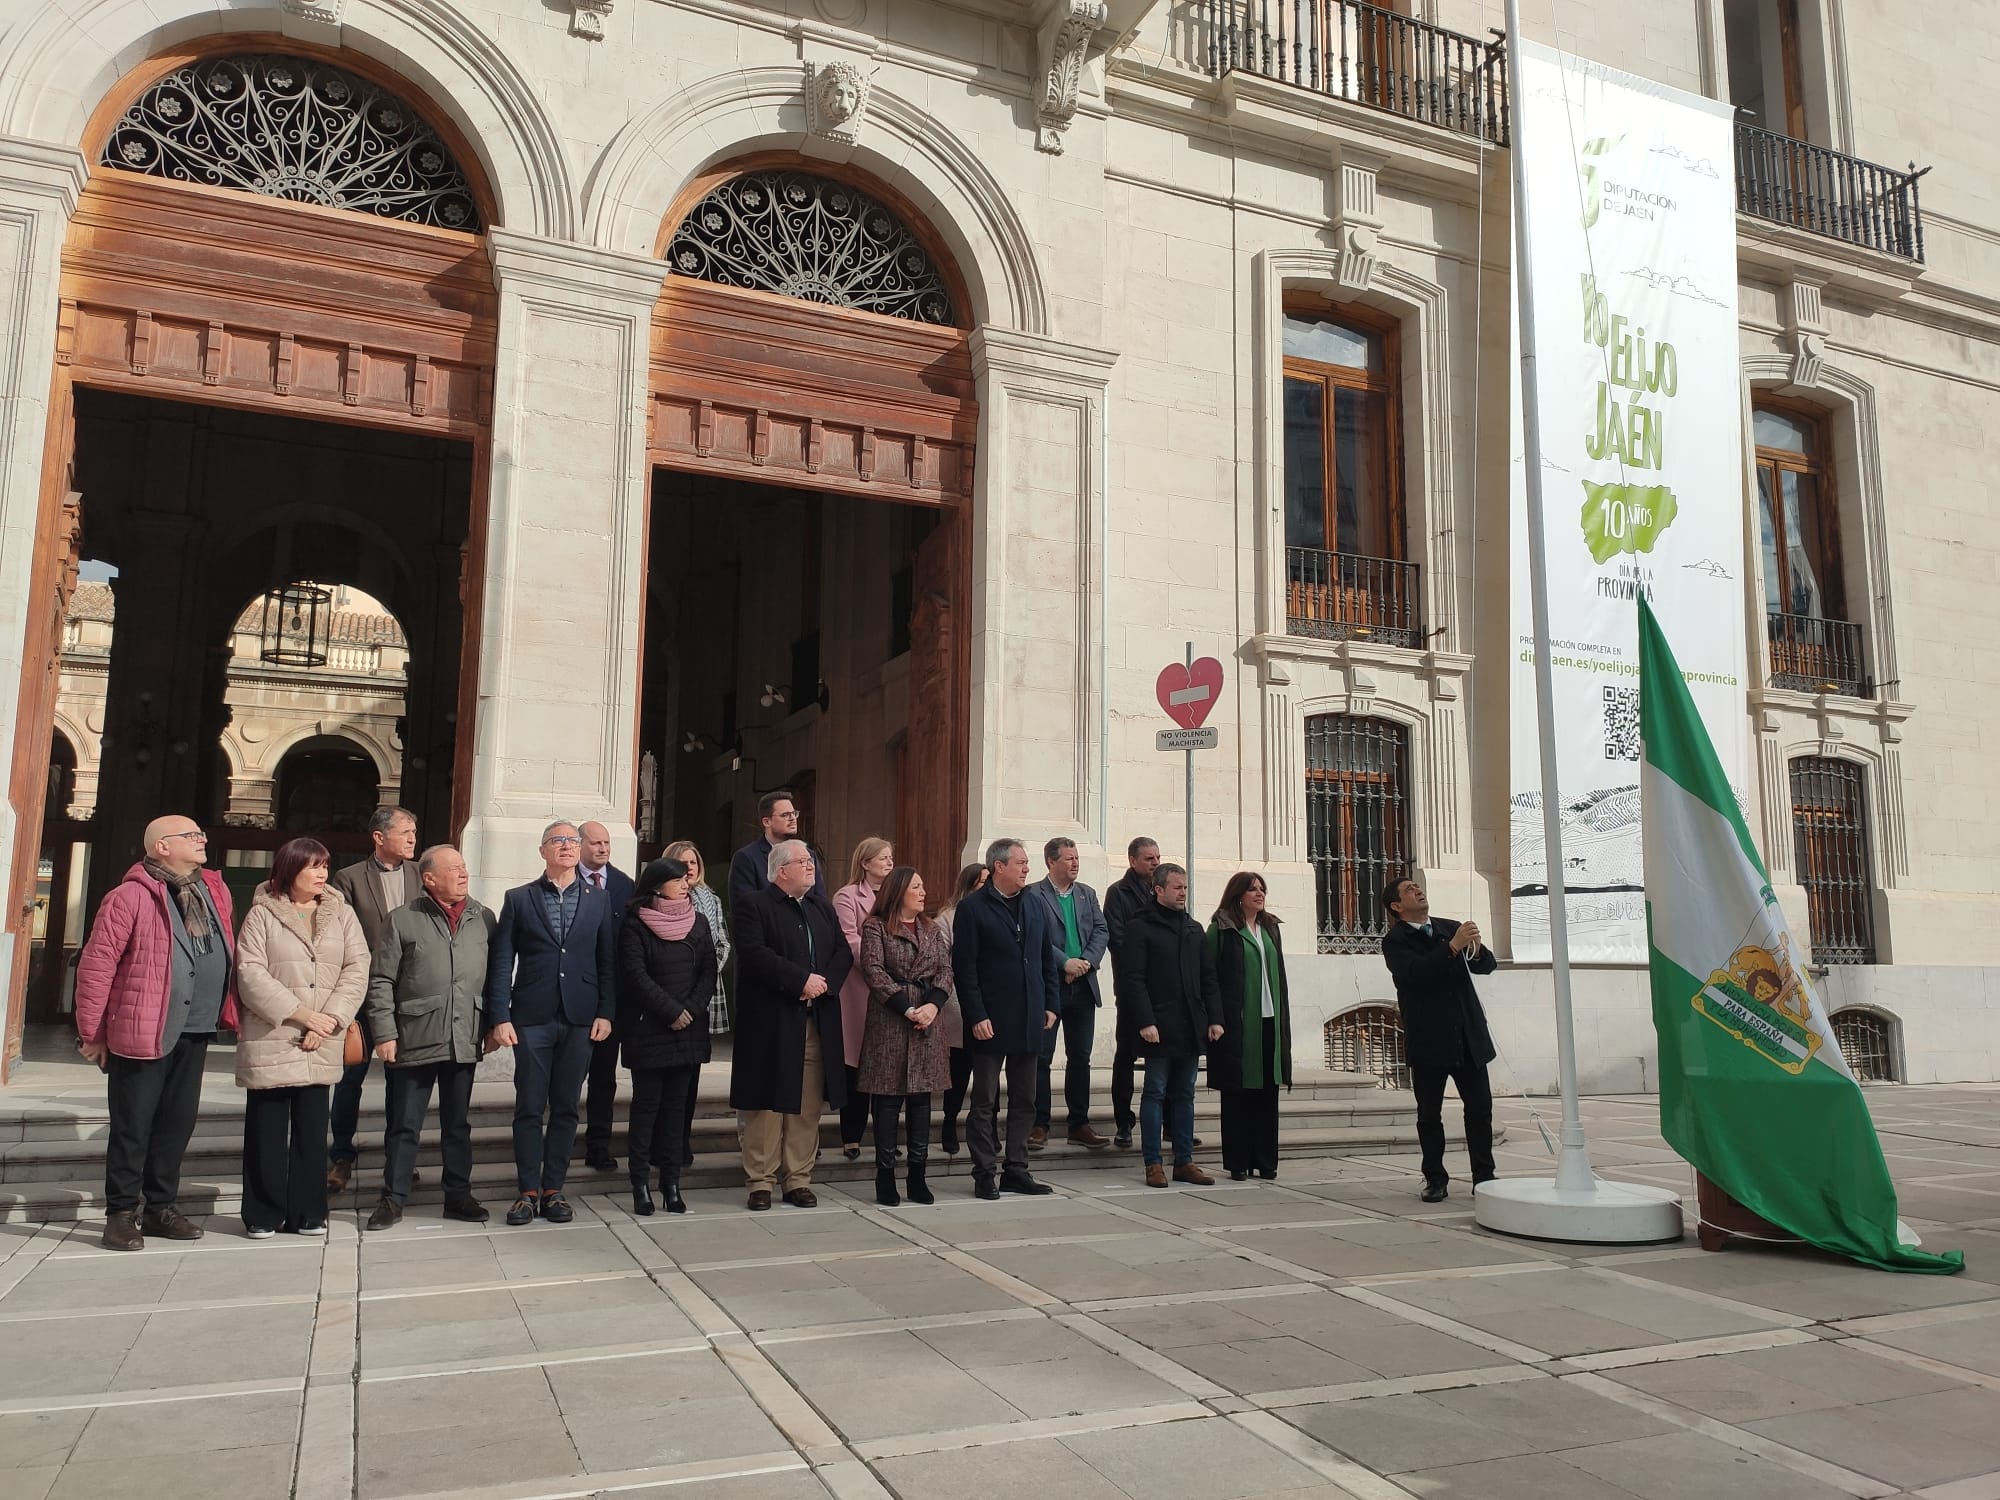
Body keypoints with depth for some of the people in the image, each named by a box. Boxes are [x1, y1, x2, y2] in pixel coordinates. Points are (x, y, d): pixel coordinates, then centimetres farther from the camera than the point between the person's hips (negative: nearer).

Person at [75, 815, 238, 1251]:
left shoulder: (214, 890, 11)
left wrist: (229, 1014, 12)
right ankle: (121, 1213, 15)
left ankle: (162, 1207, 25)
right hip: (142, 1032, -6)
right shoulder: (130, 897, -11)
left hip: (194, 1033, 6)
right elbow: (96, 966, -10)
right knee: (133, 1125, 3)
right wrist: (92, 1033, -7)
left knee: (178, 1122, 13)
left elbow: (228, 956, 16)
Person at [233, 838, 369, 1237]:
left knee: (312, 1129, 7)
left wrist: (329, 1019, -11)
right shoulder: (263, 914, 1)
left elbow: (356, 971, 1)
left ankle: (307, 1212, 16)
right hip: (270, 1040, -2)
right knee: (267, 1129, 3)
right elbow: (251, 973, -8)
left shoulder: (342, 914, 8)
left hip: (321, 1045, 2)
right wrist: (300, 1013, -14)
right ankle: (264, 1214, 15)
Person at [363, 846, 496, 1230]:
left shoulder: (483, 918, 6)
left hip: (464, 1041, 3)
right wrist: (384, 1034, -7)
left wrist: (492, 1027, 6)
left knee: (458, 1123, 12)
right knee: (404, 1125, 6)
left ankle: (458, 1195, 22)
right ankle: (393, 1199, 17)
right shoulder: (403, 920, -2)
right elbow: (381, 981, -2)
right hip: (414, 1040, -2)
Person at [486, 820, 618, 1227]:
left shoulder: (599, 901, 8)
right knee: (529, 1108, 2)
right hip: (531, 1019, -1)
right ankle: (528, 1191, 11)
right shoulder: (519, 899, 5)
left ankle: (553, 1190, 14)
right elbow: (500, 962, 1)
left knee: (566, 1108, 6)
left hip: (580, 1020, 1)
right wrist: (499, 1017, -6)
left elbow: (607, 962, 7)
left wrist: (605, 1013, -2)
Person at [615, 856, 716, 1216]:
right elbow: (636, 976, -11)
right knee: (647, 1103, -1)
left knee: (676, 1103, 5)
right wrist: (672, 1011, -14)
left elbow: (709, 972, 6)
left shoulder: (698, 922, 9)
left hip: (690, 1028, 4)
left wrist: (692, 1010, -8)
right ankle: (641, 1183, 4)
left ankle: (671, 1182, 9)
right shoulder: (635, 925, -4)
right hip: (647, 1028, -4)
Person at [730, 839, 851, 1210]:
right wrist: (801, 980, -18)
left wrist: (825, 982, -8)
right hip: (770, 1022, -5)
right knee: (767, 1104, 0)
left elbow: (844, 952, 12)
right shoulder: (754, 905, -3)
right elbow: (754, 954, -16)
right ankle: (761, 1181, 10)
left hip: (817, 1022, 5)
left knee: (808, 1106, 7)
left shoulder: (823, 907, 18)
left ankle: (799, 1179, 16)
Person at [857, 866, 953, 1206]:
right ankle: (885, 1177, 6)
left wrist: (934, 1004, -11)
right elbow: (873, 970, -11)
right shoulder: (875, 927, -1)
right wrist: (906, 1007, -16)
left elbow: (946, 969, 7)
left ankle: (917, 1177, 14)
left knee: (921, 1097, 7)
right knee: (888, 1098, -2)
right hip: (888, 1022, -5)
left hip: (927, 1022, 5)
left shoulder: (931, 929, 15)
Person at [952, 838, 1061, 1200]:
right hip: (991, 1021, -6)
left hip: (1029, 1020, 6)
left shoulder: (1033, 905, 11)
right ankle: (985, 1174, 11)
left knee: (1024, 1101, 11)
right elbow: (964, 967, -11)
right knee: (985, 1102, 3)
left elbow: (1048, 958, 15)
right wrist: (977, 1016, -15)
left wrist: (1051, 1004, 7)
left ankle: (1016, 1170, 20)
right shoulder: (972, 908, -7)